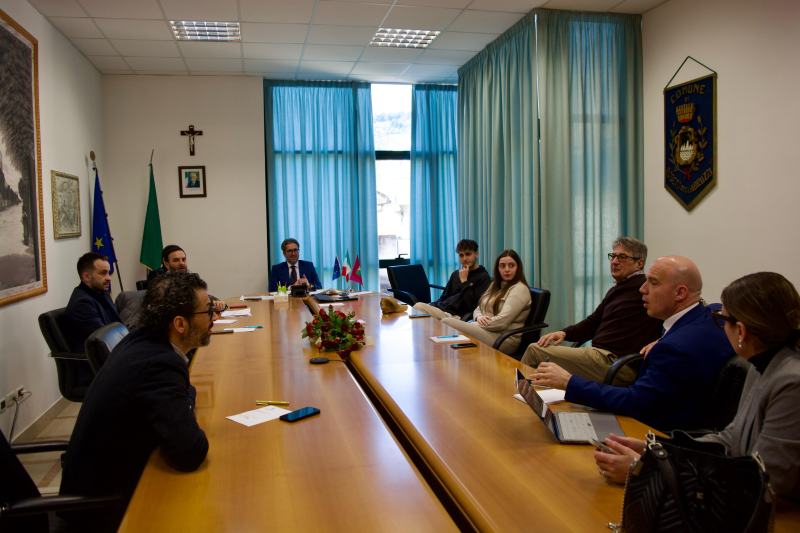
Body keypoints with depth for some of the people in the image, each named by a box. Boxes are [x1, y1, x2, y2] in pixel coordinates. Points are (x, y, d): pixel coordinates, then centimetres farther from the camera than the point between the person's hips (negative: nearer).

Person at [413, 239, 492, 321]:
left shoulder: (483, 277, 1)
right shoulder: (456, 274, 25)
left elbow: (473, 305, -13)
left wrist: (464, 281, -7)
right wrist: (430, 306, 6)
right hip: (442, 307, 8)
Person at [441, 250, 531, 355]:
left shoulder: (520, 289, -7)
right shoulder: (495, 285, 21)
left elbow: (502, 322, -17)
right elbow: (478, 308, 19)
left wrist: (473, 325, -13)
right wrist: (479, 317, -6)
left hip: (504, 340, -8)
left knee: (447, 323, -25)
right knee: (447, 320, -17)